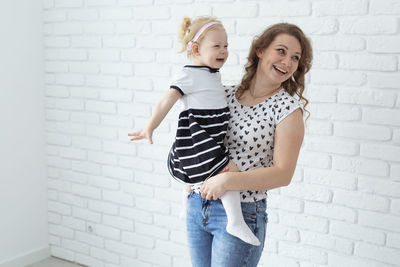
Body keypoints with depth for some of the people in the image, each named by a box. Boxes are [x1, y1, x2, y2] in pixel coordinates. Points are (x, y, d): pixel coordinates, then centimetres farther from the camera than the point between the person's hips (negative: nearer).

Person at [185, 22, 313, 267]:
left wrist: (227, 180, -22)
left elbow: (283, 174, -15)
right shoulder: (226, 95, 4)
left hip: (240, 214, -5)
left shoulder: (289, 108, -9)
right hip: (197, 206, 5)